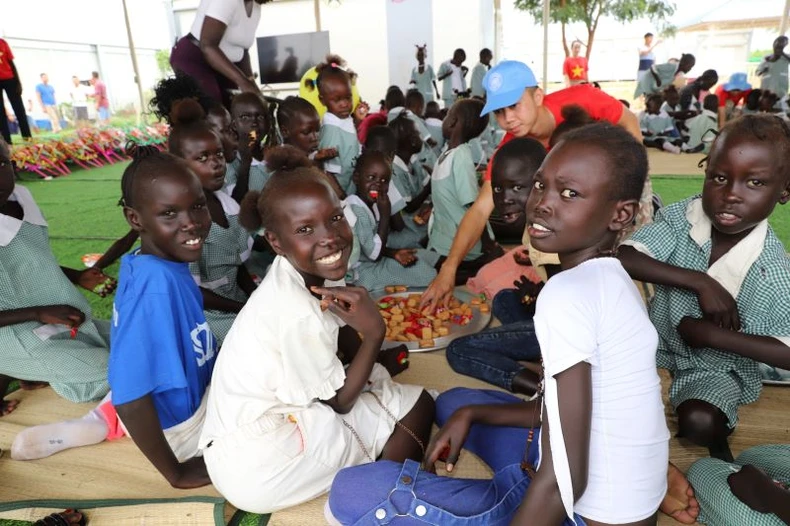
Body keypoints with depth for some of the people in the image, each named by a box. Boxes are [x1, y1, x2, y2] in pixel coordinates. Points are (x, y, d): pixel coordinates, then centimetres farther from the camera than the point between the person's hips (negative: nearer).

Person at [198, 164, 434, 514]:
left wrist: (378, 360, 2)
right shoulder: (299, 316, -30)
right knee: (416, 408, -4)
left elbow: (339, 331, 12)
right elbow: (340, 401, -16)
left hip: (274, 410, 8)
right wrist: (374, 332, -19)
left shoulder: (309, 270, -6)